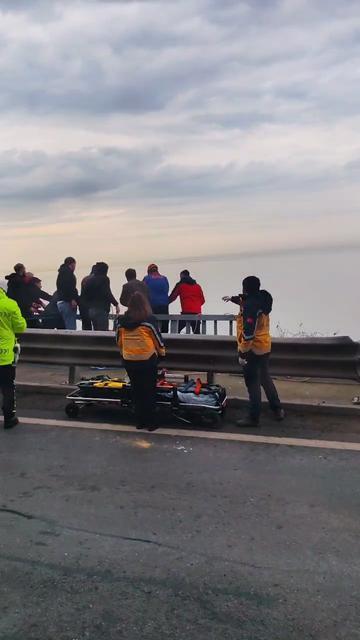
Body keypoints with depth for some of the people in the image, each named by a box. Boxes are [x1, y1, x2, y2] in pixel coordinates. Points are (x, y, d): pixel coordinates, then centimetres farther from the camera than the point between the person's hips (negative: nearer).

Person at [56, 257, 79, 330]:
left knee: (67, 327, 10)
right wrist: (72, 299, -22)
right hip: (67, 302, -10)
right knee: (71, 328, -14)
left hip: (60, 302, 10)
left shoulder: (61, 273, 25)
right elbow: (68, 286, -19)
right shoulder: (67, 271, -5)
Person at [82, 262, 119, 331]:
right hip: (101, 310, -8)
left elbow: (84, 296, 17)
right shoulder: (104, 279, -6)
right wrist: (116, 304, -12)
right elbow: (107, 294, -16)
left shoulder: (89, 280, 16)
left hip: (91, 310, 8)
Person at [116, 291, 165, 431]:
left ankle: (140, 421, 19)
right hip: (147, 360, -3)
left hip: (129, 361, 4)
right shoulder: (149, 319, -9)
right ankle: (150, 423, 9)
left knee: (136, 390, 13)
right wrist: (162, 351, 15)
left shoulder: (122, 320, 2)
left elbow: (119, 340, 11)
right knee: (150, 391, 6)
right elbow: (157, 337, -2)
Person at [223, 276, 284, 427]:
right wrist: (232, 298, 42)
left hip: (253, 350, -9)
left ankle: (254, 418, 8)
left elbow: (248, 333, -28)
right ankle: (277, 410, 30)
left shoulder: (250, 306, -24)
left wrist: (242, 353, -25)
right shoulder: (261, 300, 4)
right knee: (265, 378, 22)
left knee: (252, 383, 0)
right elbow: (246, 301, 28)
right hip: (264, 347, 9)